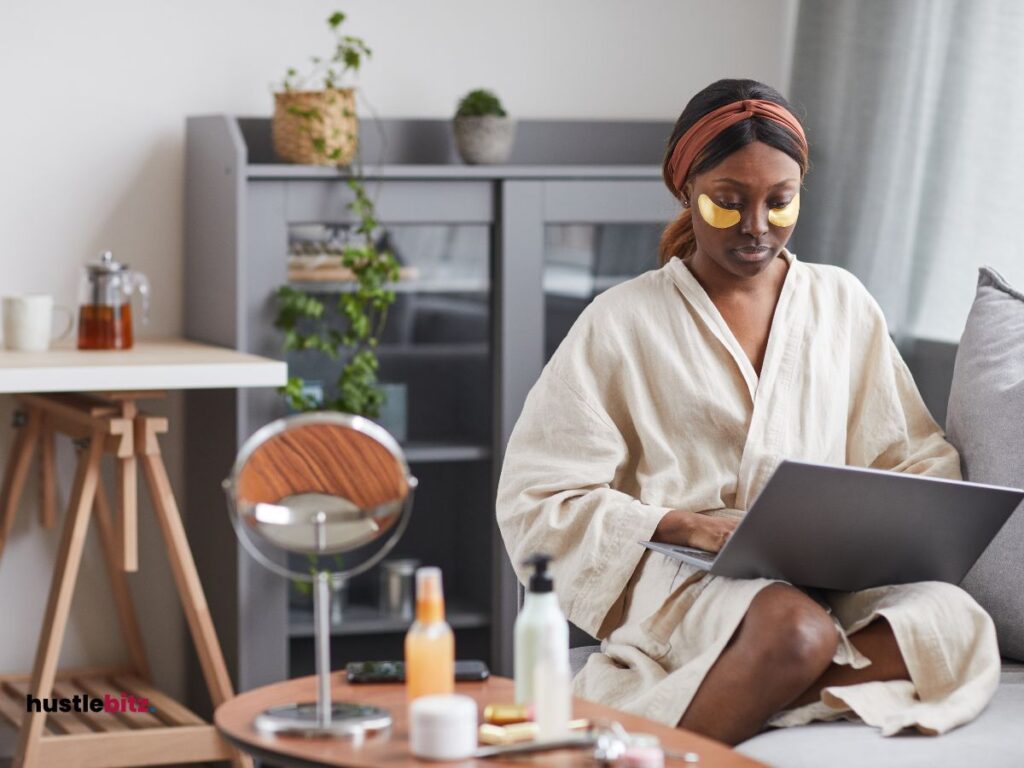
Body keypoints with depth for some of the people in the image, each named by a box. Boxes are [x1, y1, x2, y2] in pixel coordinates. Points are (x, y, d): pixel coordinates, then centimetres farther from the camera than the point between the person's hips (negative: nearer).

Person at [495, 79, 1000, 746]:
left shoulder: (842, 303, 17)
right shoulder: (623, 322, 5)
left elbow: (918, 459, 18)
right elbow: (539, 499, -1)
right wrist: (681, 526, -16)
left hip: (832, 581, 5)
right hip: (680, 584, -4)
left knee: (956, 623, -32)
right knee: (795, 629, -40)